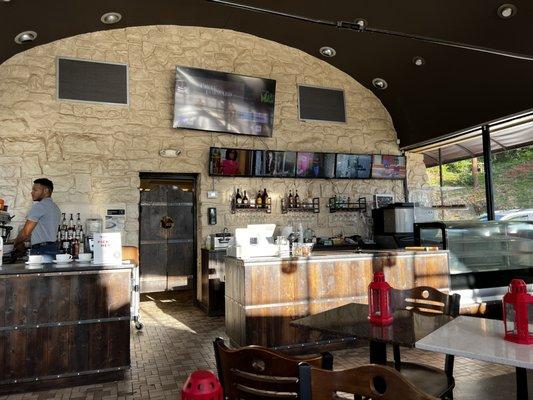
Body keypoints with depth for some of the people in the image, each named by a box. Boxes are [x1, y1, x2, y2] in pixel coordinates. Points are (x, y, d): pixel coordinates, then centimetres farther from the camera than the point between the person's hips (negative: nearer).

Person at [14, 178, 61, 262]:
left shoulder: (39, 206, -9)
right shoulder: (55, 208, 17)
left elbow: (26, 232, -10)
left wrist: (16, 243, 9)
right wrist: (23, 241, 19)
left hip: (41, 251, -9)